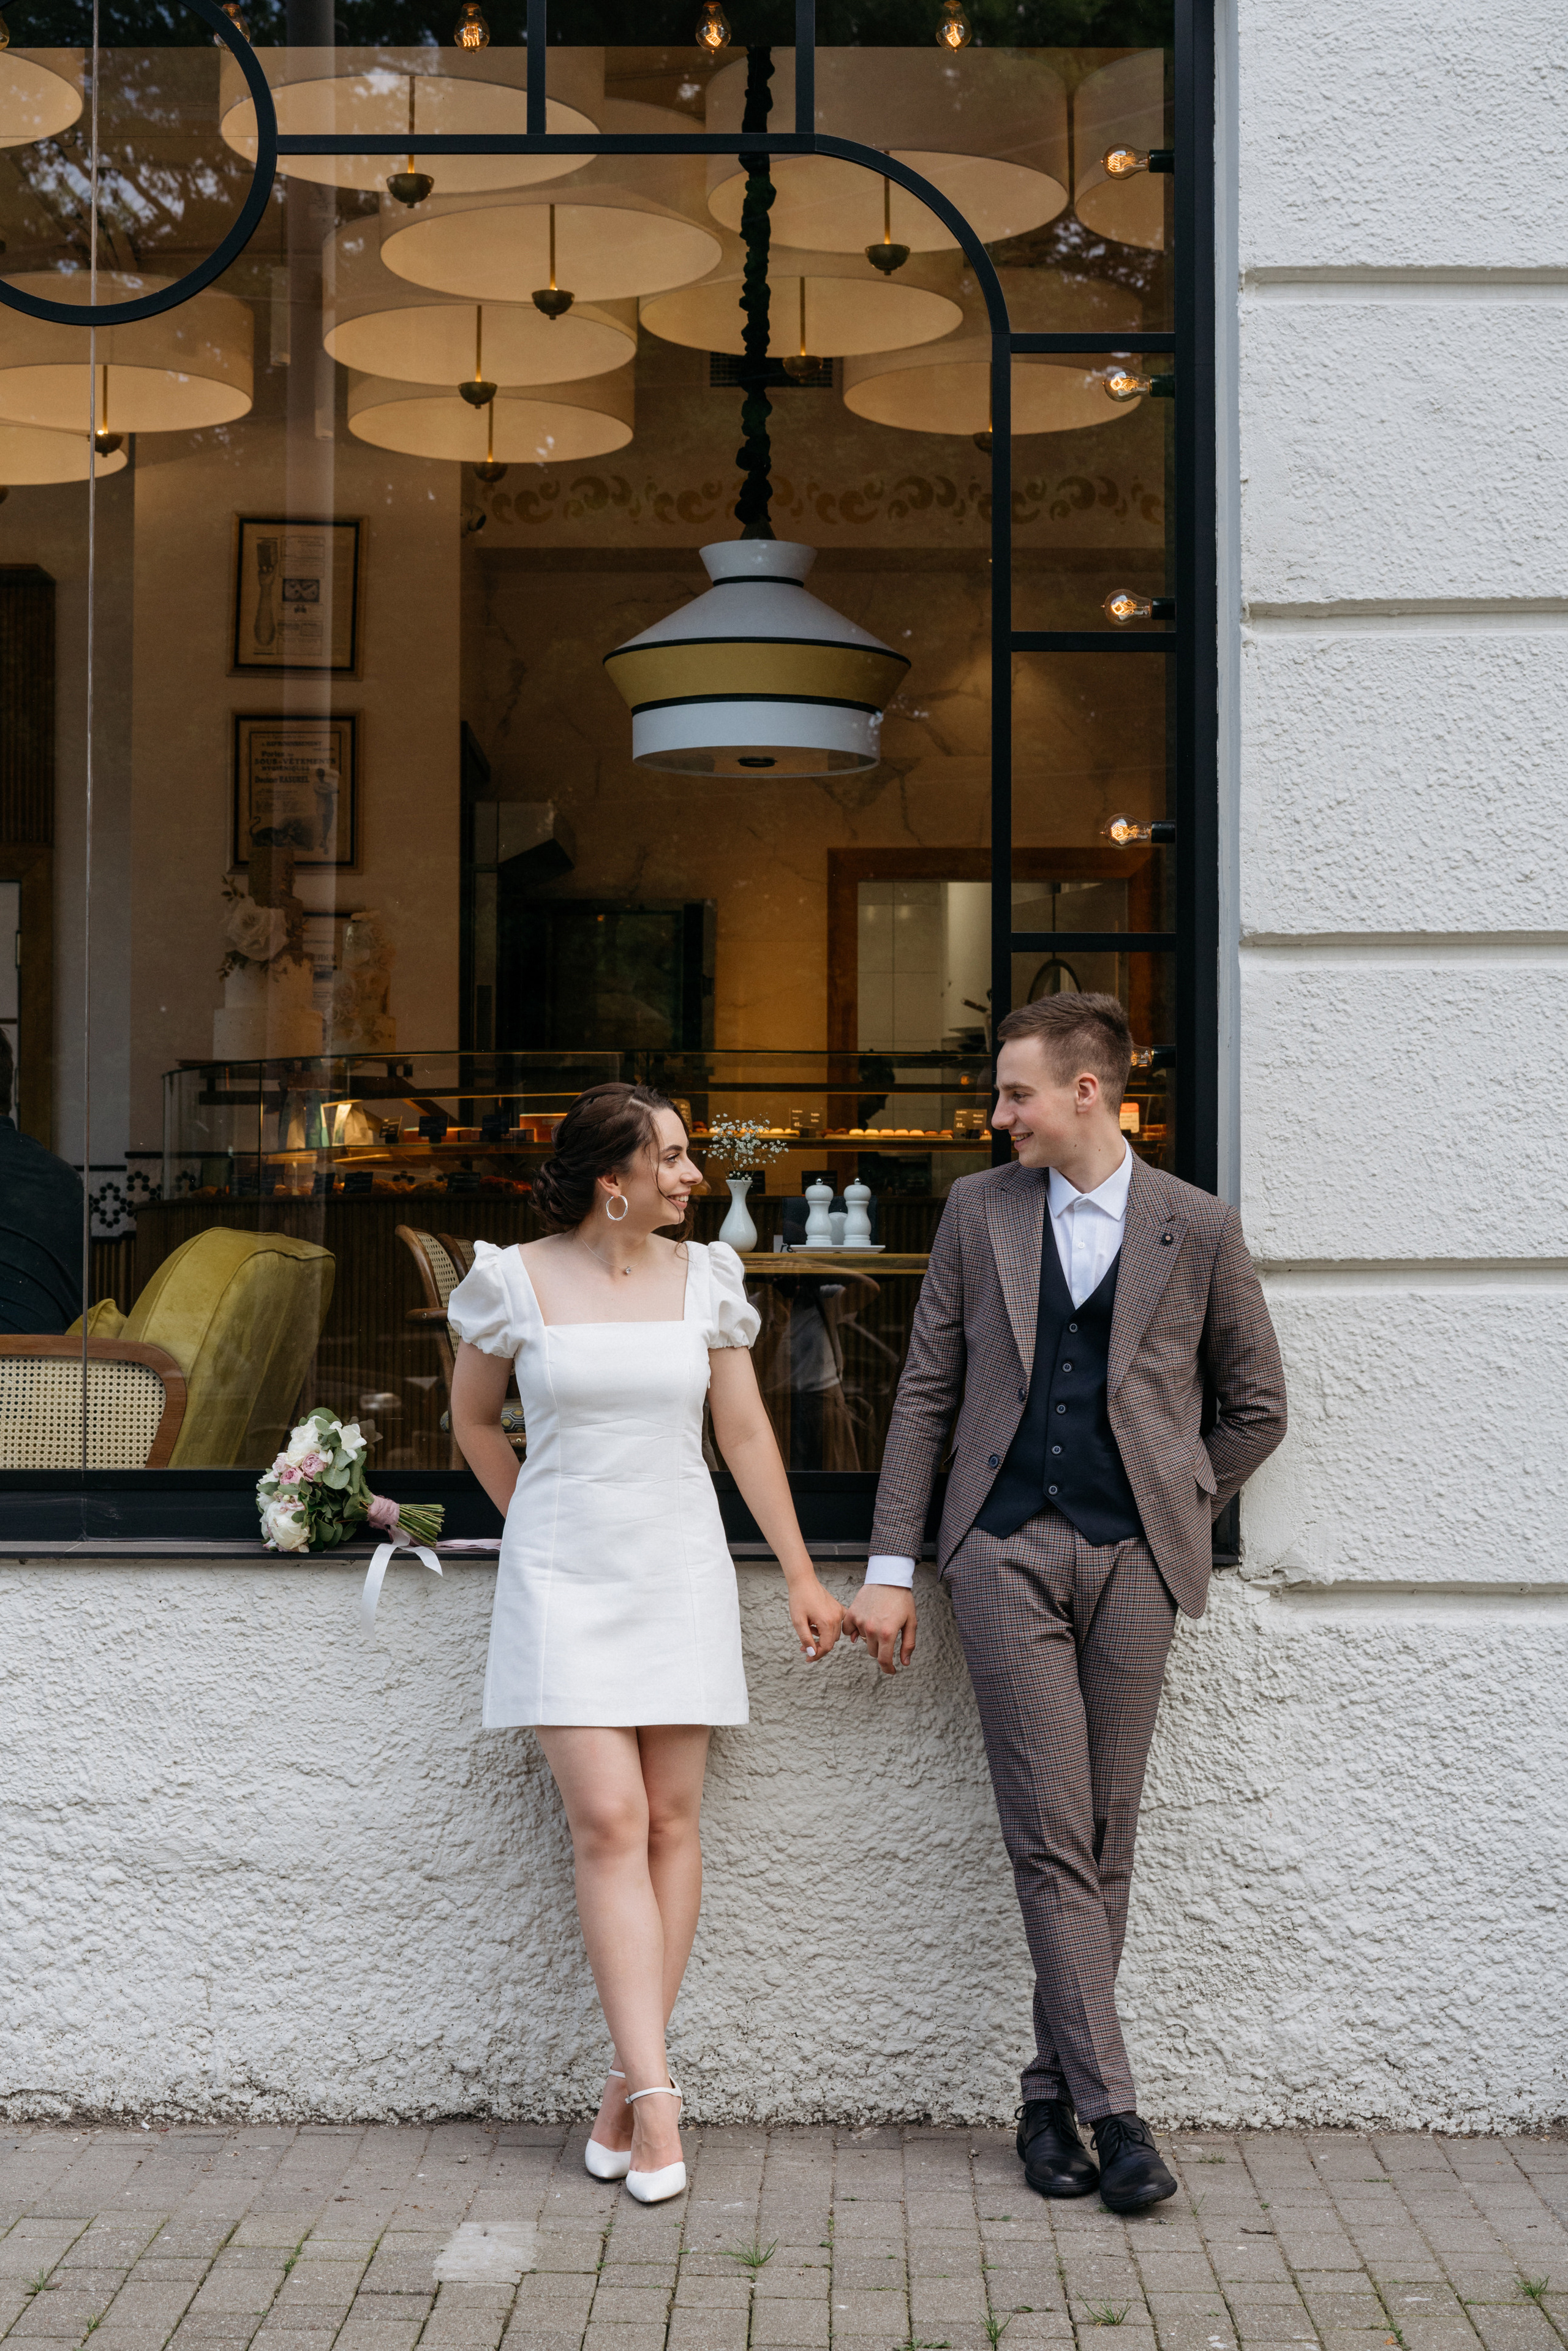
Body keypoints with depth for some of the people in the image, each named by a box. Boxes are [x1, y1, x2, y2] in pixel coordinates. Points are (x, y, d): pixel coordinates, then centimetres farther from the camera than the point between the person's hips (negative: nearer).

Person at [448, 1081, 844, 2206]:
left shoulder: (704, 1277, 4)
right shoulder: (516, 1281, -3)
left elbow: (747, 1434, 8)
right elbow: (474, 1417, 13)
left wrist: (803, 1576, 7)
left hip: (680, 1570, 2)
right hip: (564, 1575, -2)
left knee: (671, 1821, 1)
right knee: (609, 1823, -10)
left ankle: (630, 2082, 10)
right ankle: (655, 2095, -10)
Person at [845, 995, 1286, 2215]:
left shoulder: (1199, 1229, 4)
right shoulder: (979, 1210, 8)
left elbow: (1256, 1406, 14)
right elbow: (927, 1393, 9)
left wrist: (1176, 1512, 9)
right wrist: (890, 1567, 5)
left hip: (1131, 1562, 0)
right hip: (1007, 1551, 0)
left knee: (1104, 1842, 3)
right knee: (1051, 1838, -6)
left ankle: (1052, 2097, 15)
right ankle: (1110, 2106, -3)